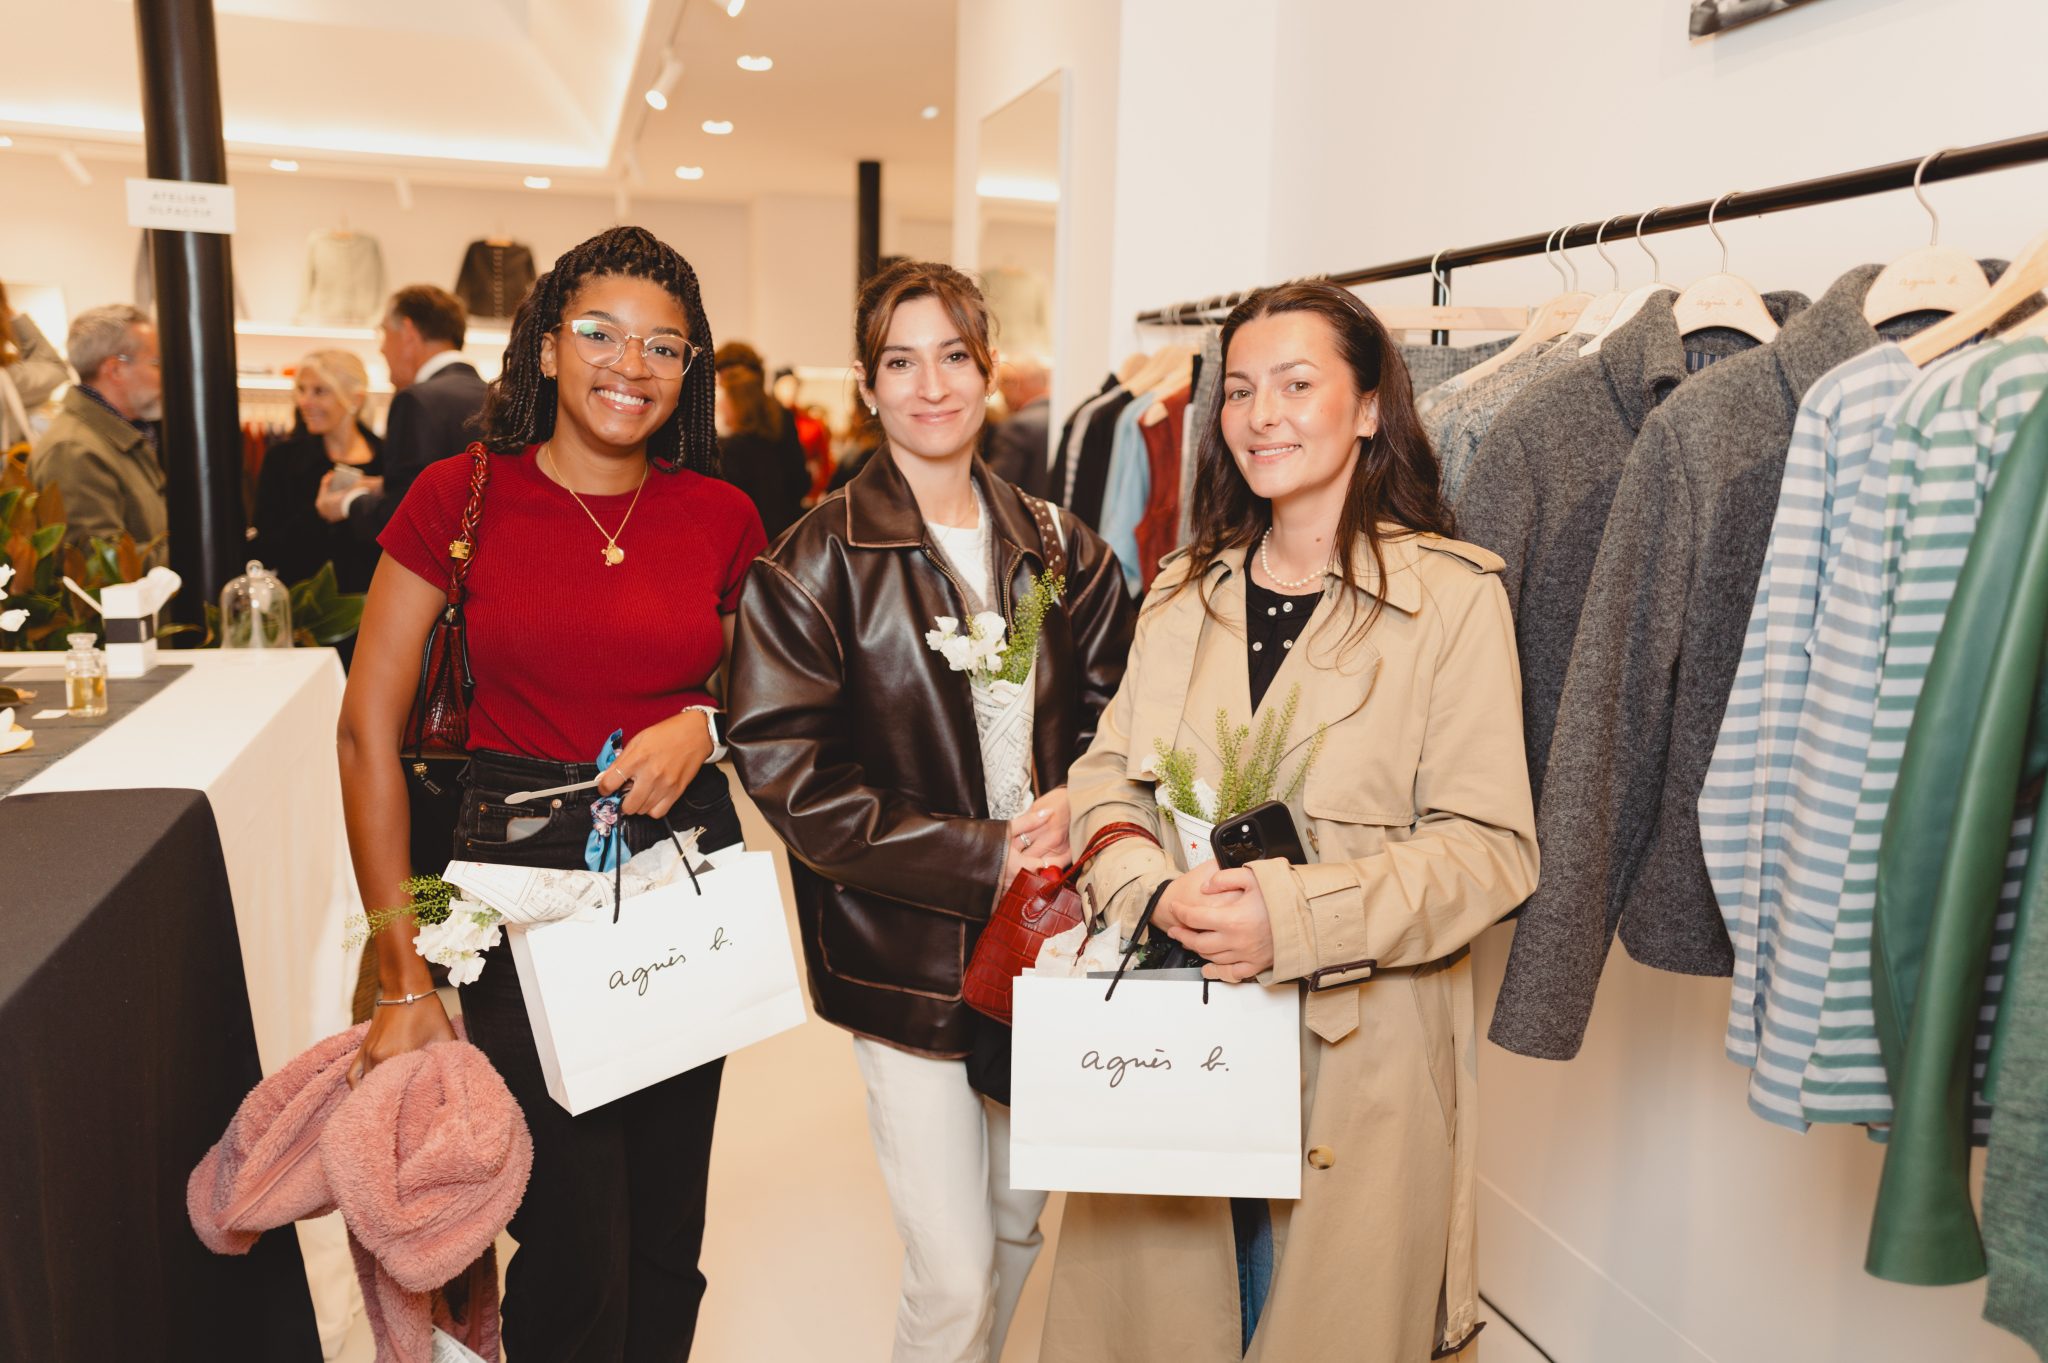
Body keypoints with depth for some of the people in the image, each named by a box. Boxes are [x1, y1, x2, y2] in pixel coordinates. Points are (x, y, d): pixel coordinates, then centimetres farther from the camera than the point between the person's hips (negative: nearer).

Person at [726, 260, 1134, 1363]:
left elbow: (1111, 715, 12)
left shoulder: (1060, 551, 6)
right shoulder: (816, 562, -8)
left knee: (1019, 1222, 20)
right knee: (954, 1270, -2)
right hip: (901, 949, -5)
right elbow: (787, 771, -14)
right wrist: (979, 857, -18)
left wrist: (1073, 806, -10)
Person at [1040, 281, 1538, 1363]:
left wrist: (1294, 917, -23)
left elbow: (1491, 847, -12)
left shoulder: (1453, 595, -8)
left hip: (1356, 1058, -4)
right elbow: (1108, 779, 7)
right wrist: (1155, 889, -14)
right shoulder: (1184, 591, 9)